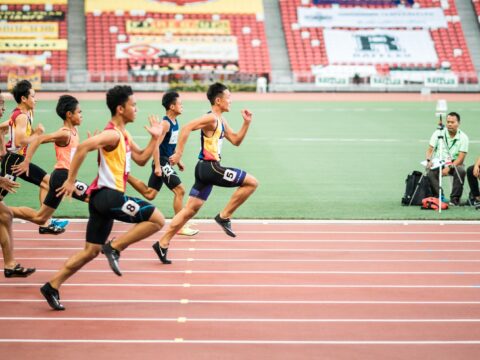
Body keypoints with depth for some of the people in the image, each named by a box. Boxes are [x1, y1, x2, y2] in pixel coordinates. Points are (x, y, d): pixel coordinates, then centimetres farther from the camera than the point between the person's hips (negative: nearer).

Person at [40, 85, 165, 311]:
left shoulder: (124, 135, 18)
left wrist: (155, 138, 13)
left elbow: (141, 159, 24)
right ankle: (114, 247, -8)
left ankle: (53, 286, 12)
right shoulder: (112, 134, -13)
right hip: (109, 195, -10)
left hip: (103, 198, 10)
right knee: (157, 220, -11)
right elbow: (83, 147, -26)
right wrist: (71, 180, -24)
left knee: (91, 251, 12)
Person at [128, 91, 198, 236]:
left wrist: (178, 161, 24)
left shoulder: (175, 122, 10)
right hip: (162, 162, -9)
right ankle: (181, 227, -2)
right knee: (180, 190, -8)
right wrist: (157, 166, -25)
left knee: (149, 194, 14)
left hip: (167, 161, 9)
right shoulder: (165, 123, -18)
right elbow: (156, 145, -23)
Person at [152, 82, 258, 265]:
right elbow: (187, 128, -23)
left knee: (190, 209, 9)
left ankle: (163, 244, 8)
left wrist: (246, 123, 13)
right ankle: (224, 216, -3)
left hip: (206, 168, 10)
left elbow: (236, 141, 24)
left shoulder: (221, 121, 18)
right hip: (209, 167, -10)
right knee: (251, 182, -8)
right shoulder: (211, 118, -13)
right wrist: (178, 153, -24)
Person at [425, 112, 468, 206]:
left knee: (461, 171, -34)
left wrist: (449, 167, -27)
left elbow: (461, 158, -12)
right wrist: (429, 161, -23)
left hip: (454, 164, -1)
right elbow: (430, 150, -1)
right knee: (430, 173, -31)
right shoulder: (438, 133, -1)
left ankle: (455, 199, -23)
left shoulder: (463, 137, -6)